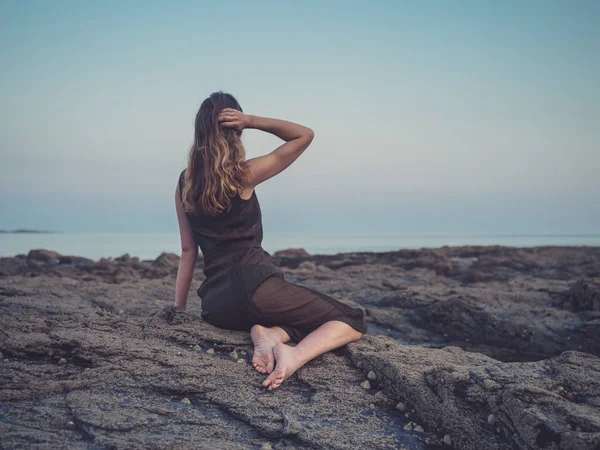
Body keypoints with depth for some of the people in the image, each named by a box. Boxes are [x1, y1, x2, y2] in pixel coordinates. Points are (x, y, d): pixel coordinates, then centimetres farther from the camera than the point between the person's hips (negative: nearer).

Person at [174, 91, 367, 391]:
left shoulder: (184, 182, 13)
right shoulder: (243, 174, -2)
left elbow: (188, 250, 15)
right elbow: (304, 135, 6)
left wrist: (179, 308, 22)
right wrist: (251, 121, -1)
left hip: (215, 306, 6)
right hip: (253, 283, -6)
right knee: (353, 322, 3)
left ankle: (266, 333, -5)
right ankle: (294, 355, -25)